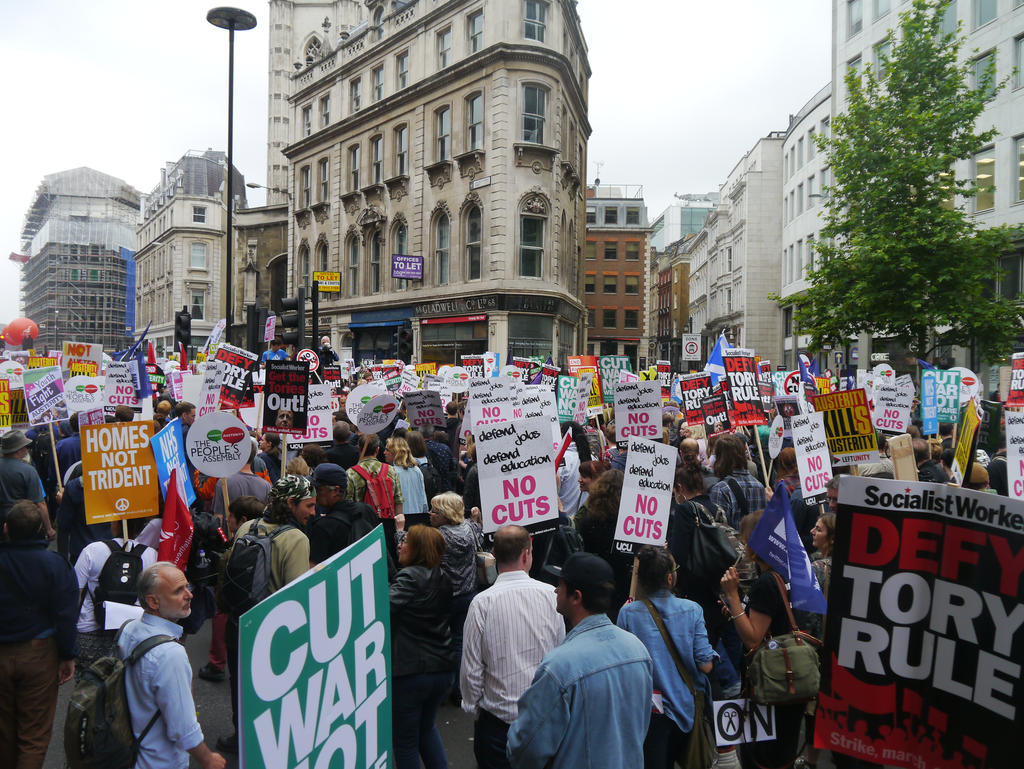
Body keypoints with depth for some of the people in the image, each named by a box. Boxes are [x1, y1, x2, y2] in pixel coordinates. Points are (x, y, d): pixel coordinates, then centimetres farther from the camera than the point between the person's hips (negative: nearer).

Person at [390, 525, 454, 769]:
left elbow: (385, 605, -31)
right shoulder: (442, 578, 7)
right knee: (427, 727, 27)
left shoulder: (410, 577, -18)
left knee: (406, 740, 10)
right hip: (442, 668, 8)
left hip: (410, 670, -8)